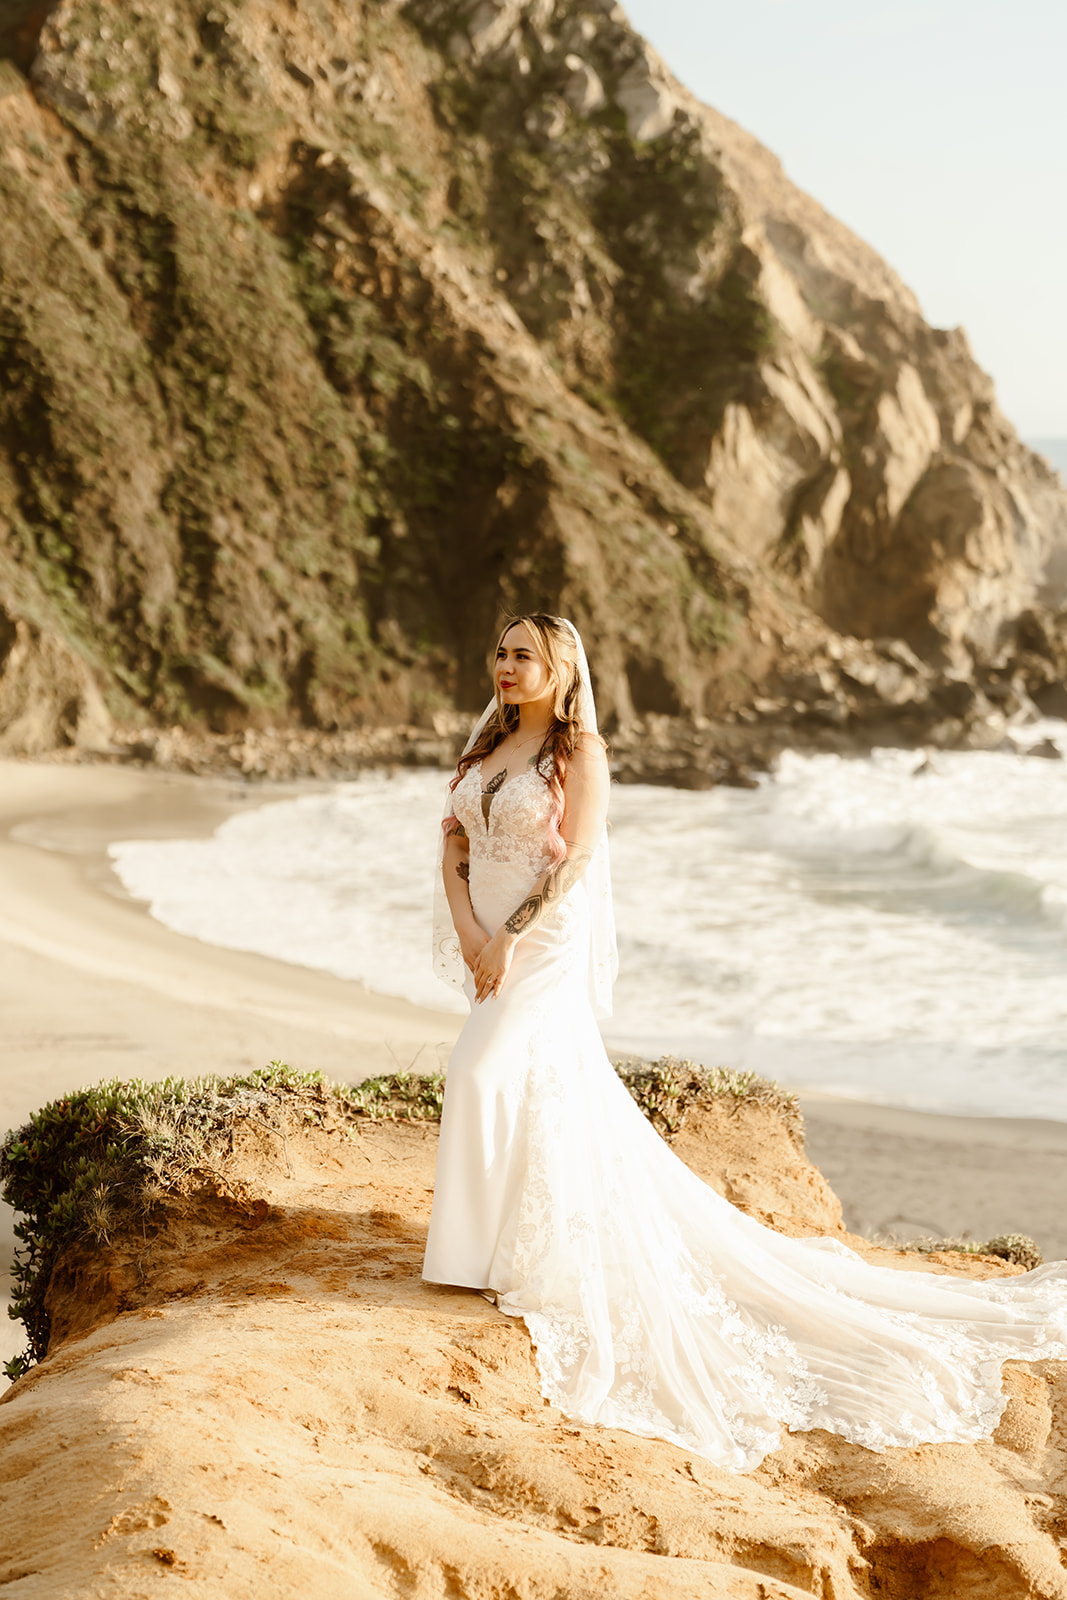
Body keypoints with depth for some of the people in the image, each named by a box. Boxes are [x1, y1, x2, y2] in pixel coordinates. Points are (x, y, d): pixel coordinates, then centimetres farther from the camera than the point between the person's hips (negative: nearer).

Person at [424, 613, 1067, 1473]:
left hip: (547, 946, -7)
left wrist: (510, 936, -20)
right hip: (492, 943, 7)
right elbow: (454, 839, 8)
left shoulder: (580, 750, -10)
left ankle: (531, 1259, -2)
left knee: (493, 1074, -13)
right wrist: (467, 929, -7)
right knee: (558, 1084, 13)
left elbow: (576, 859, -16)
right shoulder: (486, 747, 11)